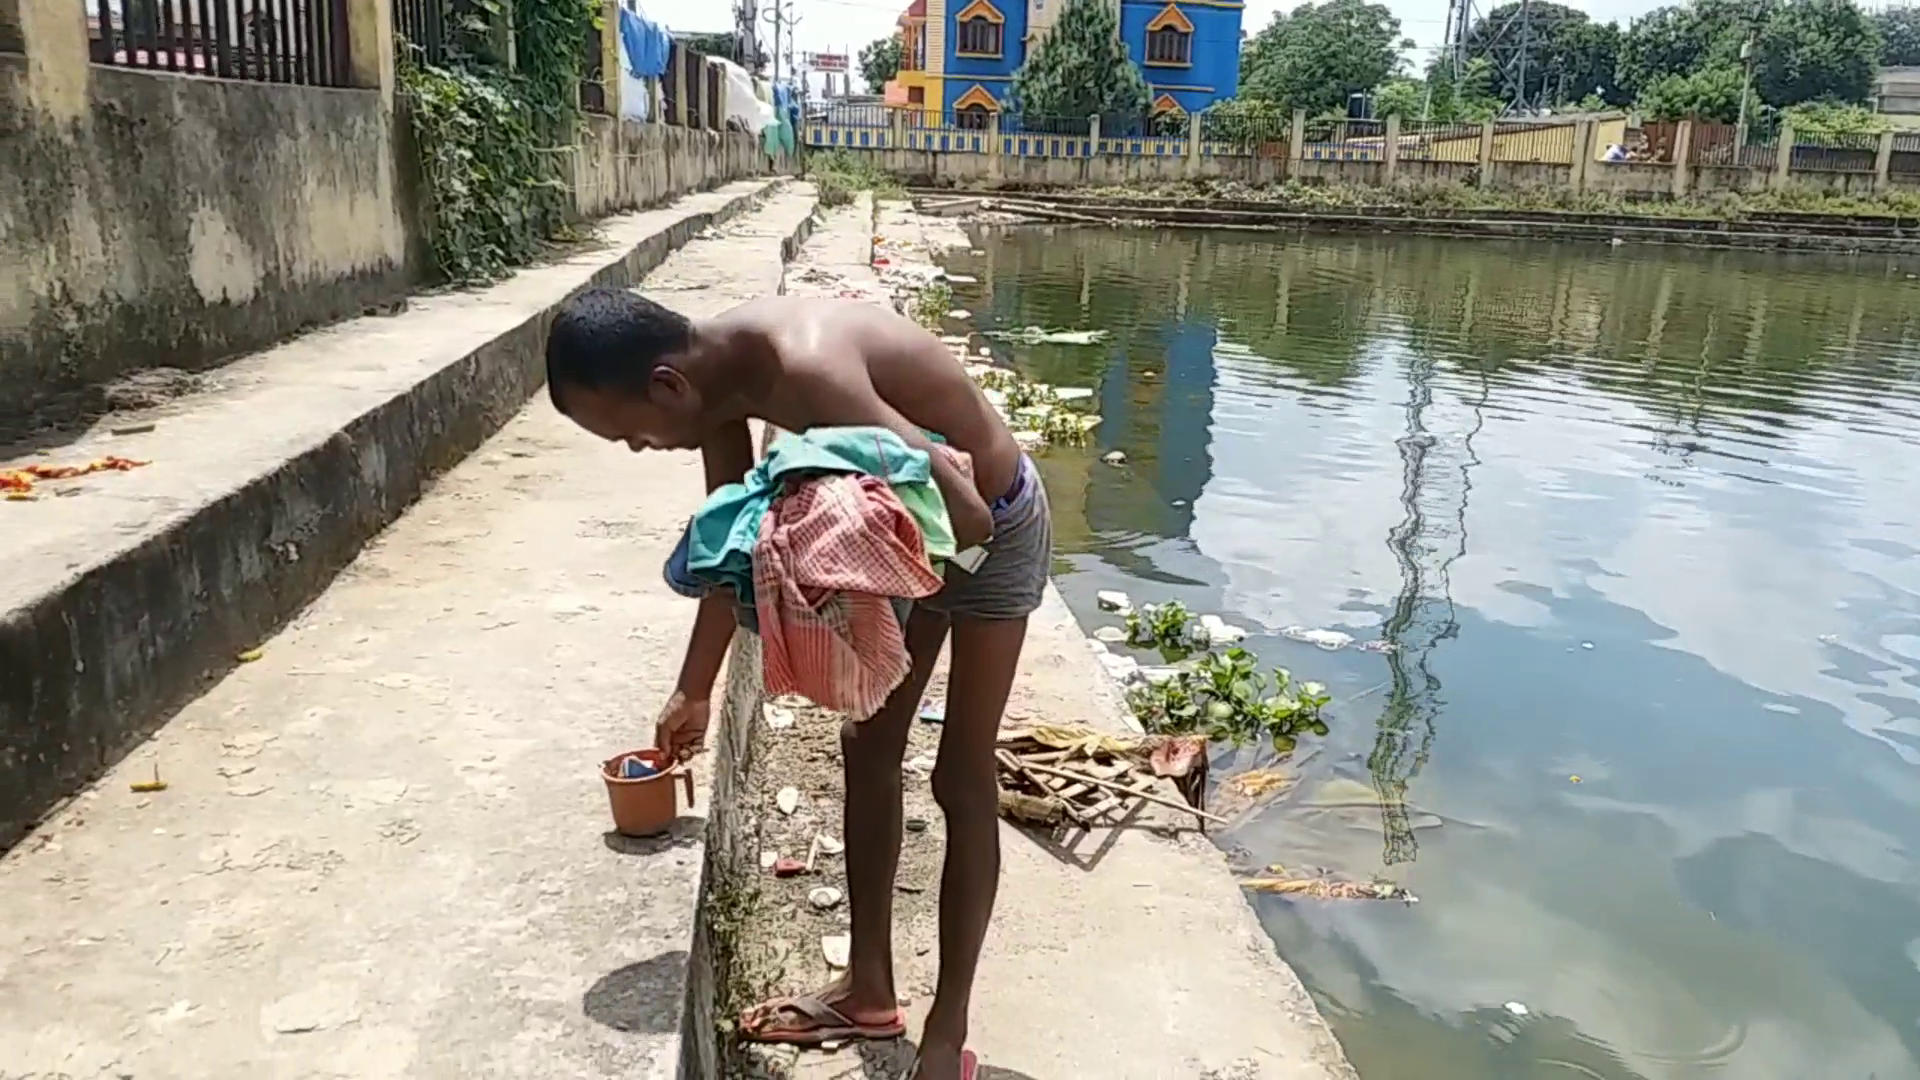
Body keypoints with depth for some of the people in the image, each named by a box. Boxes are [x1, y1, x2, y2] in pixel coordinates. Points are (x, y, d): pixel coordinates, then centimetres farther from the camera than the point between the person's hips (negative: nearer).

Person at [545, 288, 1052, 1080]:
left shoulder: (805, 374, -36)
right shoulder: (718, 376, -8)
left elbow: (967, 517, -35)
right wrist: (694, 692, 13)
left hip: (993, 525, -8)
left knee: (961, 780, -1)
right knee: (868, 748, 12)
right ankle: (869, 991, 27)